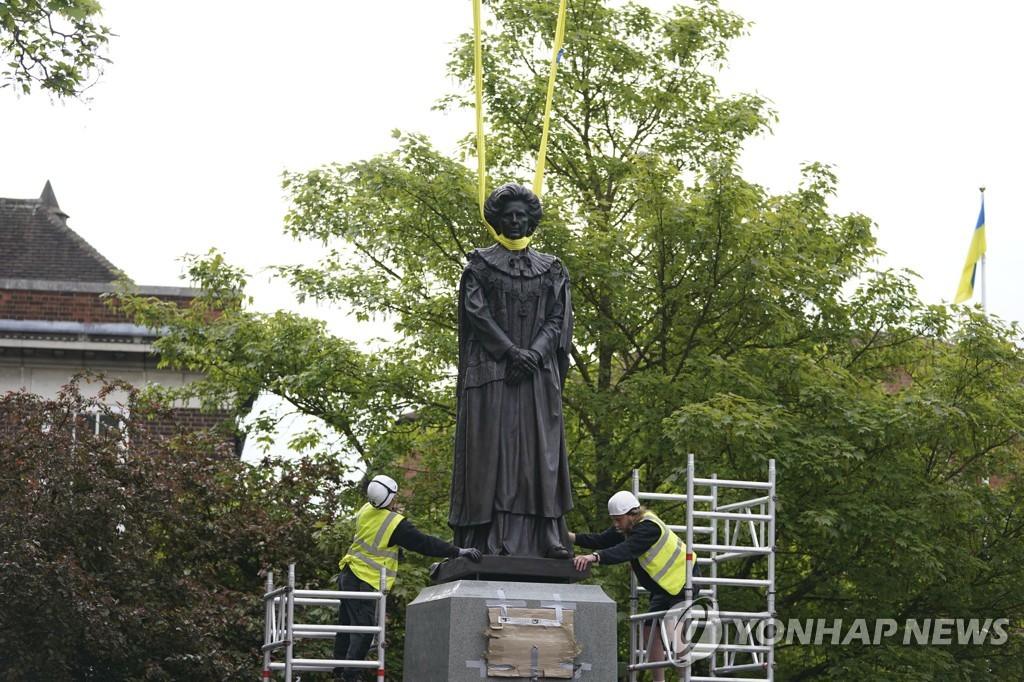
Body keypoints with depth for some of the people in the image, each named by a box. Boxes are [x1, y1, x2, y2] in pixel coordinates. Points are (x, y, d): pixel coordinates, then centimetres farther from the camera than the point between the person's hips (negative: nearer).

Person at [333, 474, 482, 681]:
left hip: (348, 574, 8)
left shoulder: (365, 511, 3)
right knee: (363, 631, -3)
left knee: (347, 625, 16)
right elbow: (424, 543, -19)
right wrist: (458, 551, -17)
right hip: (365, 582, -8)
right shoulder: (396, 524, -19)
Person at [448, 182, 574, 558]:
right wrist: (511, 351, -15)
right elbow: (476, 312, -3)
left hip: (538, 374, 2)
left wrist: (533, 354, -12)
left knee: (540, 452, -3)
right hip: (491, 371, -2)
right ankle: (488, 541, -11)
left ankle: (548, 539, -6)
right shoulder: (480, 264, 7)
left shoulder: (551, 269, 14)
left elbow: (557, 319, 6)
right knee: (491, 450, -8)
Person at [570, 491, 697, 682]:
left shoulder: (649, 527, -29)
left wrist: (594, 557, -57)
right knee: (651, 631, 8)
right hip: (665, 586, 10)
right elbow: (602, 540, -4)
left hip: (683, 580, -10)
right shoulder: (629, 526, 1)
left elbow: (626, 550, -44)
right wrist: (570, 537, -17)